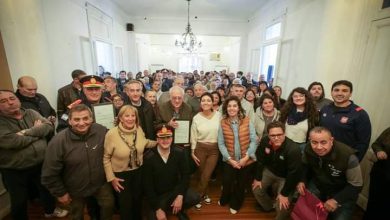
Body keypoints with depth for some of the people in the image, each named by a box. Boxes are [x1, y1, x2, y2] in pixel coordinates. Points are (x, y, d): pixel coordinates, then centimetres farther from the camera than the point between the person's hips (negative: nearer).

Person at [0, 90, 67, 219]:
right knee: (19, 201, 16)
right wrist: (37, 131, -15)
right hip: (15, 171, -3)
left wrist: (27, 132, -25)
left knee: (47, 190, 24)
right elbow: (12, 141, -28)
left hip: (41, 164, 4)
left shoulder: (31, 113, -1)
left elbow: (49, 126, -12)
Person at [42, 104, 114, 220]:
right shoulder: (58, 141, -25)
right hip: (75, 190, -1)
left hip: (101, 183, 1)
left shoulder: (102, 131, -20)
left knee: (108, 205, 16)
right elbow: (50, 173, -14)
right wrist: (60, 193, -5)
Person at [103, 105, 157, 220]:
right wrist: (111, 178, -12)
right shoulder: (112, 134, -22)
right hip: (121, 174, -4)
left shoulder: (139, 129, -11)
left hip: (138, 171, 4)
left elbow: (145, 143, 9)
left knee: (138, 200, 25)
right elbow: (106, 158, -13)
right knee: (125, 204, 16)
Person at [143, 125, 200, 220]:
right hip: (157, 195, -1)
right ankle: (164, 209, 15)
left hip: (175, 189, 2)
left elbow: (185, 175, -6)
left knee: (195, 198, -20)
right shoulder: (149, 158, -19)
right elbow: (148, 185, -13)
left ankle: (178, 209, 11)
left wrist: (180, 195, -18)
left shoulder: (179, 153, -13)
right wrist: (158, 209, -13)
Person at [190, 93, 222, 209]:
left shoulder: (219, 115, -6)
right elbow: (193, 137, -1)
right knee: (202, 174, 14)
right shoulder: (196, 118, -6)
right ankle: (203, 194, 39)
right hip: (200, 148, 0)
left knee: (206, 175, 3)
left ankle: (198, 196, 29)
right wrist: (192, 152, -1)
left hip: (214, 149, 0)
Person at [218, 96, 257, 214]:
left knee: (241, 184, 15)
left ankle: (235, 204, 43)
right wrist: (230, 159, -14)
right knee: (227, 183, 4)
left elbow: (253, 141, -7)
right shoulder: (223, 123, -6)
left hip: (246, 160, 1)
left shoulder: (247, 121, -7)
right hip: (229, 160, 0)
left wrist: (246, 157, -15)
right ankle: (224, 200, 39)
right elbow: (221, 144, -7)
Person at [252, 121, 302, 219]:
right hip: (269, 170, 4)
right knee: (256, 189, 9)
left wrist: (284, 193, -18)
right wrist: (258, 178, 0)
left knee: (282, 206, -6)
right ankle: (269, 206, 38)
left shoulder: (293, 149, -34)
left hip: (285, 177, -4)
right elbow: (260, 160, -6)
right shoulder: (264, 141, -20)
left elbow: (294, 173, -25)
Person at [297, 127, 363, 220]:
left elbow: (356, 186, -19)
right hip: (317, 185, 3)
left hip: (342, 192, -2)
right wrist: (302, 181, -14)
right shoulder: (308, 149, -21)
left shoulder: (347, 156, -32)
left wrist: (336, 200, -26)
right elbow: (305, 166, 1)